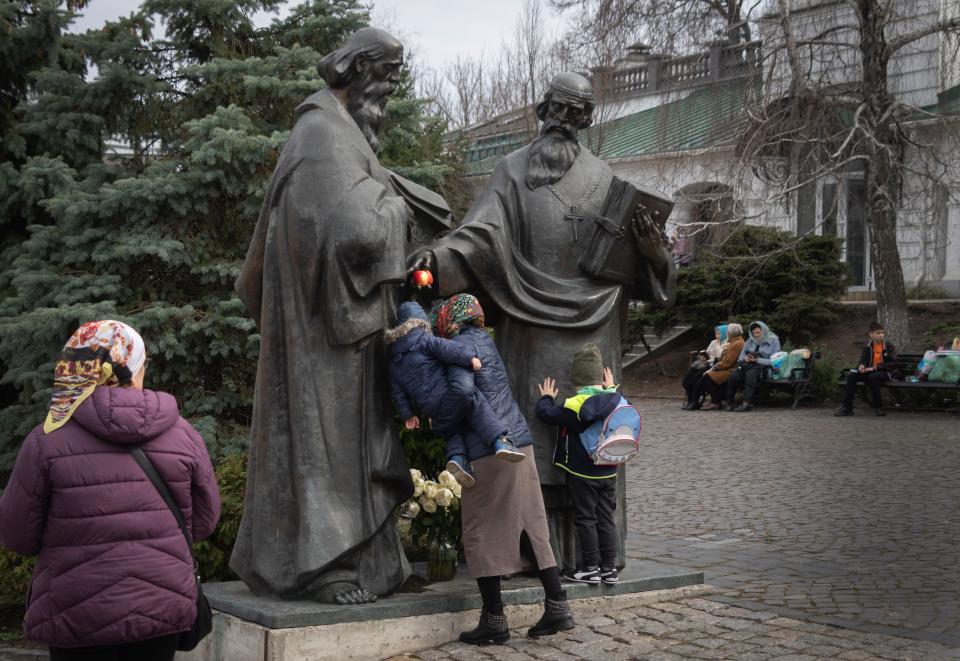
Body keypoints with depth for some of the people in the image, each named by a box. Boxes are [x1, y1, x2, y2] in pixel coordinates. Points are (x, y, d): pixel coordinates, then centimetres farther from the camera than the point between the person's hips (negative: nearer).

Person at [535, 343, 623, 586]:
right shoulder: (614, 399, -5)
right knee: (606, 519, 11)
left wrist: (546, 398, 10)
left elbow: (546, 413, -9)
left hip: (582, 474, -5)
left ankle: (590, 568, 7)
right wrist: (610, 389, 33)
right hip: (609, 472, 5)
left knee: (585, 519, 4)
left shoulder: (576, 405, -19)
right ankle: (609, 567, 15)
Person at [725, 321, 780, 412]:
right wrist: (745, 358, -5)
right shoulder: (750, 341, 20)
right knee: (733, 376, -29)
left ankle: (747, 403, -41)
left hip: (763, 367, -4)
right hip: (748, 364, 4)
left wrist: (758, 360, -16)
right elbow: (741, 357, 19)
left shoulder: (773, 341, 4)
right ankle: (729, 402, -18)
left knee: (750, 374, -39)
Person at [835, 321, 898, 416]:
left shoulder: (890, 345, -4)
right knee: (851, 376, -18)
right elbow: (862, 360, 11)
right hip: (870, 371, 5)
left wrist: (875, 368, -19)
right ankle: (847, 407, -16)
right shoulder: (867, 346, 9)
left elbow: (892, 364, -10)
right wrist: (861, 366, -16)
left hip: (886, 372, -5)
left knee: (872, 377, -37)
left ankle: (878, 407, -22)